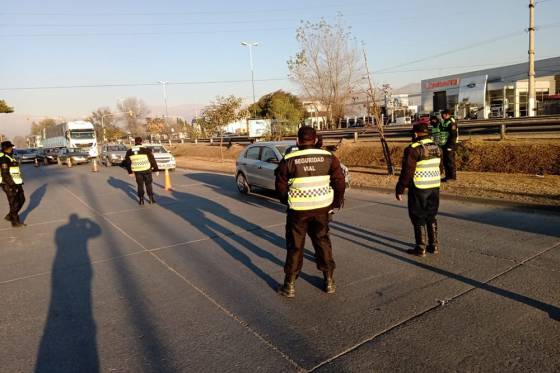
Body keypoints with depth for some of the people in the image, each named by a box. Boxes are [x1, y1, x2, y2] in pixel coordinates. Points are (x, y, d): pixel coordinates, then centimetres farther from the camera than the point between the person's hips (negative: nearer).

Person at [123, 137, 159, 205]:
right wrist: (156, 169, 4)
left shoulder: (129, 151, 4)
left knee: (140, 185, 12)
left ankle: (141, 199, 13)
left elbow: (127, 162, 11)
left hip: (137, 171, 2)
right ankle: (151, 198, 13)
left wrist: (130, 171, 20)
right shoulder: (146, 150, -8)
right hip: (146, 170, -2)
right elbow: (152, 160, -4)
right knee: (148, 184, 11)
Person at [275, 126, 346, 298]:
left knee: (294, 247, 11)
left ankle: (290, 285, 18)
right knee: (323, 242, 18)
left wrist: (287, 201, 16)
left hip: (298, 210, -2)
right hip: (322, 208, 2)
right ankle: (329, 282, 25)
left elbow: (280, 186, -2)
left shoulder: (288, 160, -7)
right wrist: (336, 203, 11)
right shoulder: (328, 157, -3)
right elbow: (339, 181, -3)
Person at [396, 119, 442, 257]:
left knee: (418, 218, 4)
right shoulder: (436, 147, 6)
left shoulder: (413, 149, -16)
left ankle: (421, 248, 10)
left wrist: (400, 189, -9)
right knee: (432, 217, 17)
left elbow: (407, 171, -16)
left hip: (419, 189, -7)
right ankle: (434, 245, 24)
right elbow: (437, 167, 12)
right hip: (435, 187, 7)